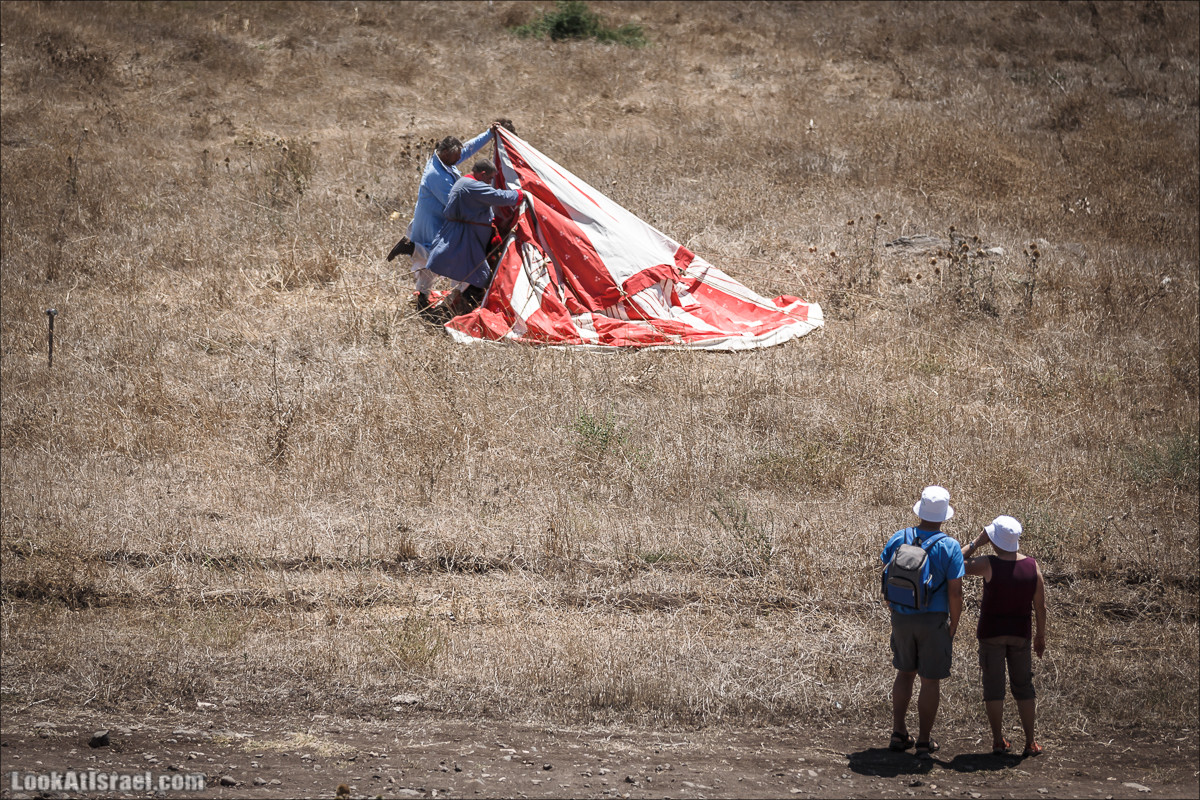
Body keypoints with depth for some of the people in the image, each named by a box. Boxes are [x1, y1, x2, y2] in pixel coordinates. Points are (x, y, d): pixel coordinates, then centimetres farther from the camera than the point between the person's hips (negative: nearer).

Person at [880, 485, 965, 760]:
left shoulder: (898, 539, -3)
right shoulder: (949, 547, -14)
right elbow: (955, 593, -14)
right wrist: (953, 628, -2)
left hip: (901, 617, 4)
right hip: (934, 621, -4)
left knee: (905, 672, 21)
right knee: (931, 680, 7)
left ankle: (899, 734, 20)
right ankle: (924, 742, 11)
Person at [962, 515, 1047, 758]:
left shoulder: (988, 565, -19)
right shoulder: (1032, 566, -7)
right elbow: (1040, 606, -1)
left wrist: (976, 543, -6)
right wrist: (1040, 635, 11)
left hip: (991, 632, -3)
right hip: (1021, 632, 3)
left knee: (993, 686, 7)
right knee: (1023, 686, 12)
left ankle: (998, 741, 9)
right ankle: (1030, 742, 12)